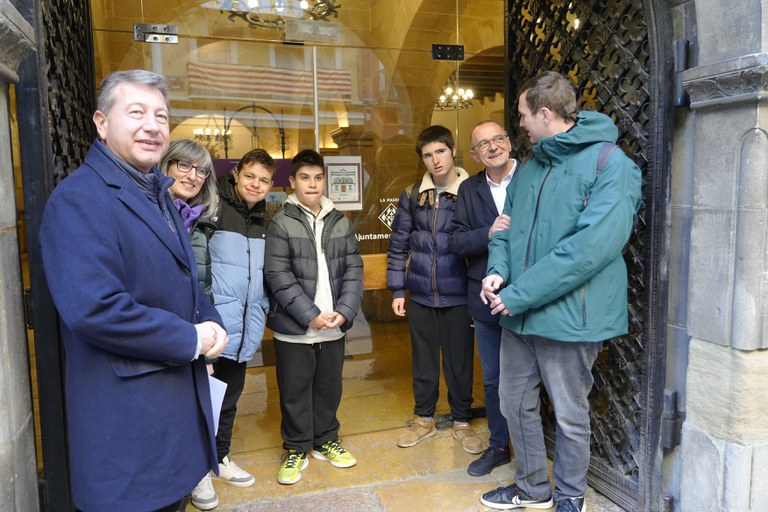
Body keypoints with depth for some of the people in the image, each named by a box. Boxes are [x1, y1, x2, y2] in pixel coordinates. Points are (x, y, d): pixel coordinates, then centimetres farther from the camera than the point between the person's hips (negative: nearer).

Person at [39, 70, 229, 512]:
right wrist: (191, 340, -18)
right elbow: (93, 309, -28)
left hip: (181, 399, 9)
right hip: (127, 418, -8)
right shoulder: (79, 200, -16)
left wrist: (212, 324, -1)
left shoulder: (159, 194, 13)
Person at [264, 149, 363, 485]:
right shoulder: (281, 223, -6)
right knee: (295, 390, 9)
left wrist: (344, 311, -9)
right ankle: (296, 449, 28)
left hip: (334, 325, 4)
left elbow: (353, 270, 5)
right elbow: (278, 276, -12)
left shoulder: (341, 223, 7)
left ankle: (326, 440, 36)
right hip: (294, 328, -3)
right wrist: (311, 315, -16)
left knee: (329, 386, 16)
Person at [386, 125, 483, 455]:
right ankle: (424, 419, 31)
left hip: (458, 294, -2)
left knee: (460, 360, 9)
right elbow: (398, 245, 7)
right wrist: (397, 290, 4)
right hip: (420, 294, 3)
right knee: (423, 359, 14)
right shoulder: (412, 196, 4)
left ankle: (462, 421, 28)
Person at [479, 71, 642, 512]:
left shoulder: (611, 165, -14)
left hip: (568, 315, -7)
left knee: (571, 416, 12)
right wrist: (498, 270, -7)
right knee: (516, 404, 17)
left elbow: (592, 247, -24)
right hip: (519, 313, 7)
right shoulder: (532, 166, 10)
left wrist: (519, 294, -23)